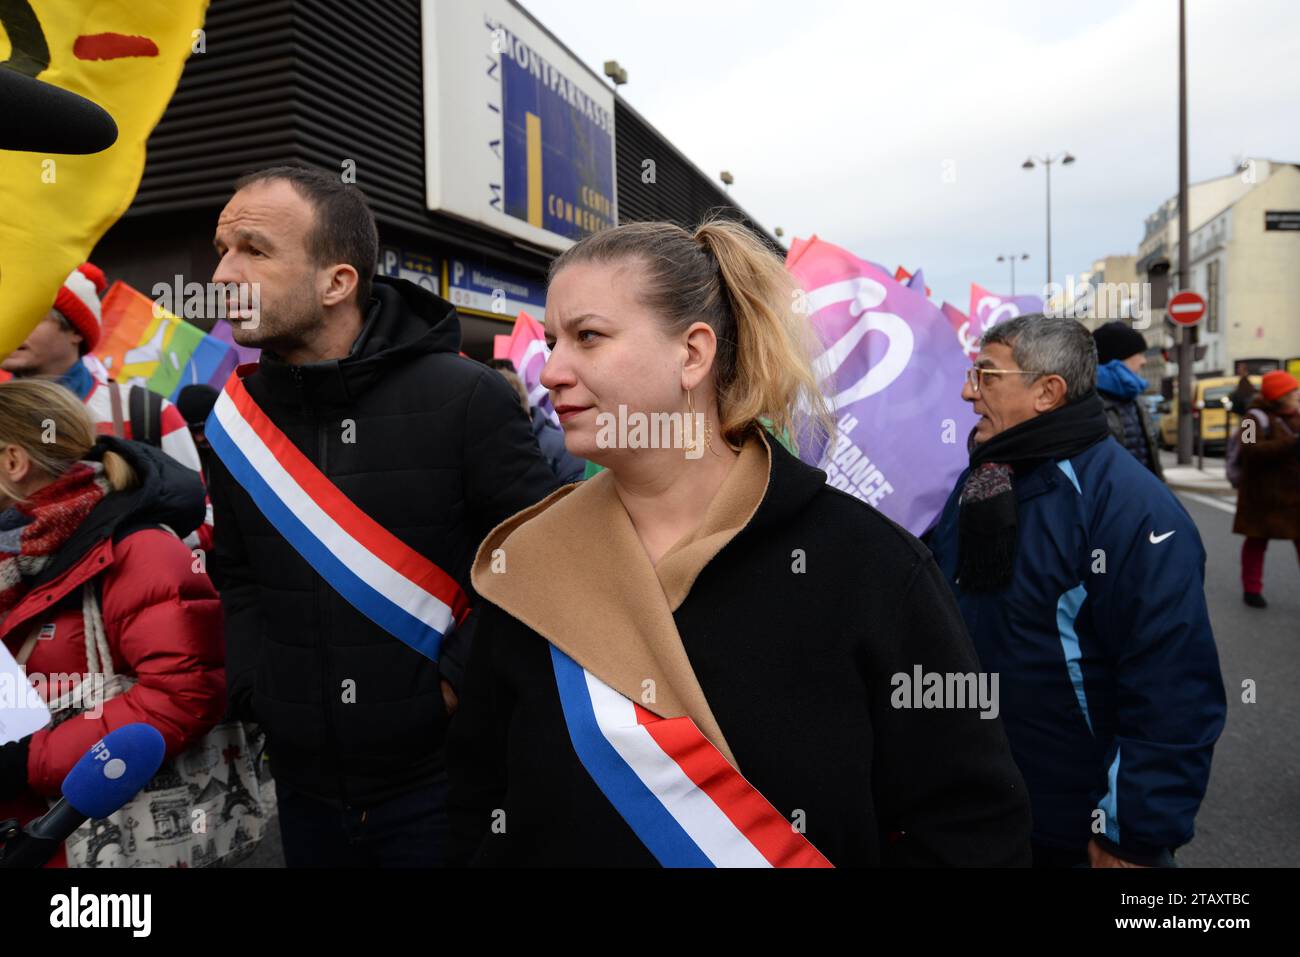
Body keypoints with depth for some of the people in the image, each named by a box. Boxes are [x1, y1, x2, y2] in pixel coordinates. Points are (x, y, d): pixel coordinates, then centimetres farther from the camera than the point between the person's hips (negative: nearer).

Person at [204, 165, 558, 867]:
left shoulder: (464, 399, -14)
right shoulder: (236, 417, 2)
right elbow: (235, 576, 14)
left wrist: (459, 682, -16)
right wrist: (254, 690, 3)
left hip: (442, 774, -4)